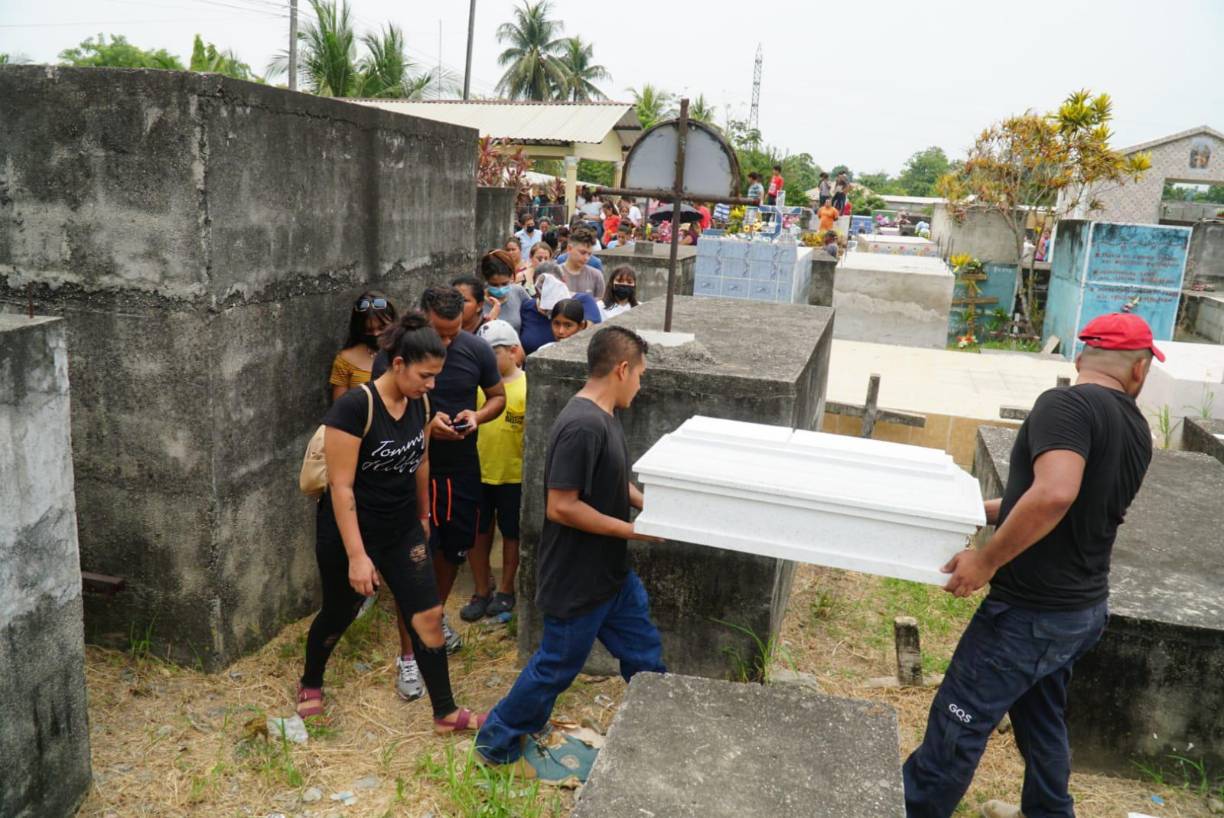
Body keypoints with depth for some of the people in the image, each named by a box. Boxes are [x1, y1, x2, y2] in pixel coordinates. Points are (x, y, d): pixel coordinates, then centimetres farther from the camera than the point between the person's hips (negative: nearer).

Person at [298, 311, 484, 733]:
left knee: (427, 616, 3)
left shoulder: (419, 403, -4)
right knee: (338, 615, 17)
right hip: (350, 532, -5)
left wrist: (423, 515, 20)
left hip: (402, 530, 5)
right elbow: (341, 486, -25)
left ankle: (445, 713, 17)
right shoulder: (355, 406, -25)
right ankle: (310, 685, 46)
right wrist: (357, 556, -26)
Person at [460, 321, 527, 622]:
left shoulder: (526, 388, -13)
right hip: (477, 473, 4)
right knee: (476, 534, 12)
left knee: (511, 535, 14)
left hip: (513, 476, -3)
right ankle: (482, 592, 28)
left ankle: (505, 591, 31)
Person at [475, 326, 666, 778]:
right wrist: (633, 530, -21)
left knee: (644, 656, 20)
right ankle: (497, 742, 30)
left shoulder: (604, 417, 5)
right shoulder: (582, 426, -28)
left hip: (612, 573, 9)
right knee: (556, 668, 9)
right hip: (577, 582, -9)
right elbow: (561, 507, -29)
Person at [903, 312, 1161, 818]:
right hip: (1083, 608, 8)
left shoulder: (1066, 404, -18)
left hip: (1032, 612, -8)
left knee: (958, 723, 3)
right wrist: (983, 509, 20)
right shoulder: (1137, 431, 7)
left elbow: (1054, 494, -34)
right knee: (1040, 716, 26)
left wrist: (986, 560, -24)